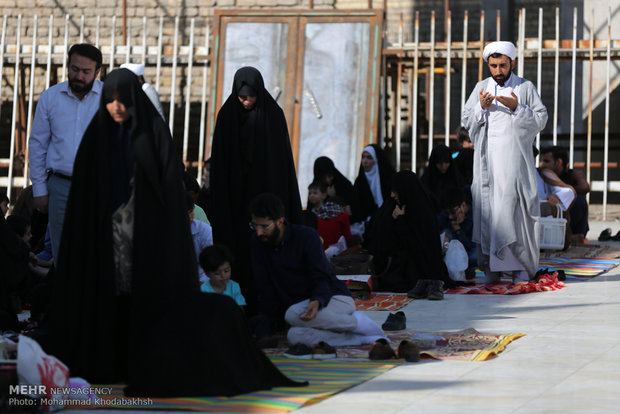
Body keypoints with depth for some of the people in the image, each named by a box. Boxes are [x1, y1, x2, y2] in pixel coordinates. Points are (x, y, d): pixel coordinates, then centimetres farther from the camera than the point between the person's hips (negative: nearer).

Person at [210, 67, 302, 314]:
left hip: (266, 190, 0)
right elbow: (220, 162, 2)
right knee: (238, 246, -4)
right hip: (236, 196, 1)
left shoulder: (273, 114, 0)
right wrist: (220, 200, -3)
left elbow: (283, 159, 2)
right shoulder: (227, 115, 1)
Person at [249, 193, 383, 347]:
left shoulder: (306, 236, -12)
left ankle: (357, 322, -16)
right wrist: (264, 330, -7)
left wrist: (317, 301, -38)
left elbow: (323, 279, -15)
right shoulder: (258, 242, 1)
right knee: (295, 336, -34)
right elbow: (265, 291, 1)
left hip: (337, 299, -4)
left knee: (293, 314, -38)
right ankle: (364, 338, -23)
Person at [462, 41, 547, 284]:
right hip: (487, 161, 2)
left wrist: (517, 108, -12)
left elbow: (541, 119, 2)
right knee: (487, 209, -3)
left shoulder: (526, 88, 7)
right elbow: (466, 121, 11)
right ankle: (491, 268, 0)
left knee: (514, 208, -10)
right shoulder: (481, 88, 14)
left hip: (514, 160, -2)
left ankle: (521, 266, -4)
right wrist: (481, 108, -8)